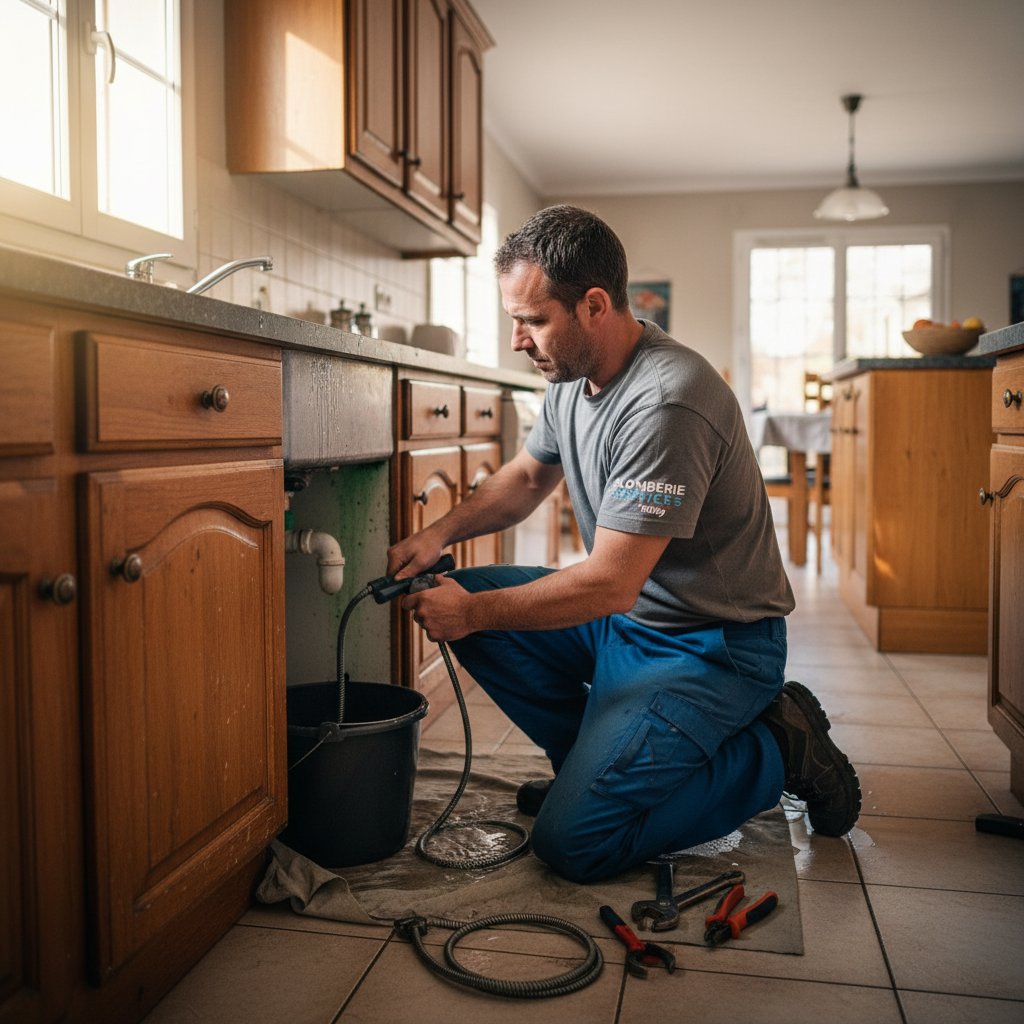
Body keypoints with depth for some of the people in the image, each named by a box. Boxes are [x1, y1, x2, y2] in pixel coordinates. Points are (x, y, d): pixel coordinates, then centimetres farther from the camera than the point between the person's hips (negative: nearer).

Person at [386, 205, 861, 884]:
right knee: (468, 597, 0)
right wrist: (439, 534, 1)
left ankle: (776, 752, 1)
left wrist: (474, 611, -18)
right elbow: (528, 477, 17)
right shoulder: (572, 373, 1)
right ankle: (598, 756, 11)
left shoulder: (668, 402, -29)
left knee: (574, 841, -16)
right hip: (624, 615, 9)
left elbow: (610, 584, -28)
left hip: (713, 644, -9)